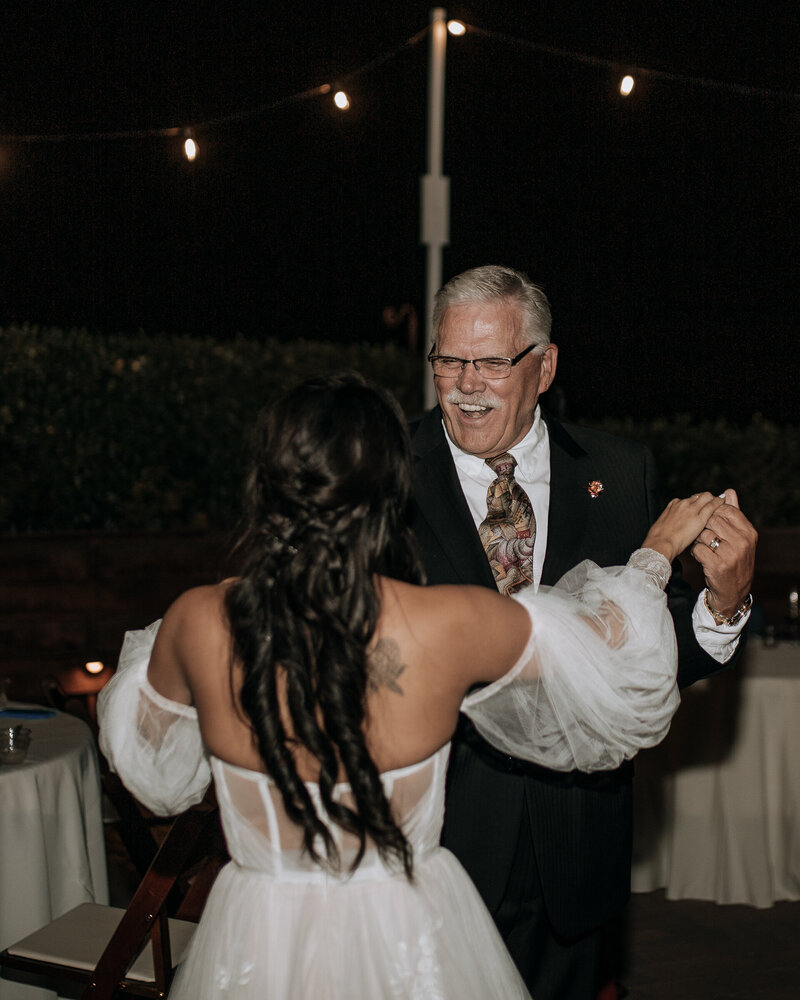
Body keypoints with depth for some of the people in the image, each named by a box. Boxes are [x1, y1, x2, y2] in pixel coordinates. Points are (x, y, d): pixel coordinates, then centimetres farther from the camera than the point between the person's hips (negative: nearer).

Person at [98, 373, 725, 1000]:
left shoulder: (198, 625, -18)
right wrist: (657, 552, 16)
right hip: (407, 945, -1)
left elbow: (147, 761, 5)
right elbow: (602, 645, -2)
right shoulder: (448, 624, -22)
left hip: (259, 947, 1)